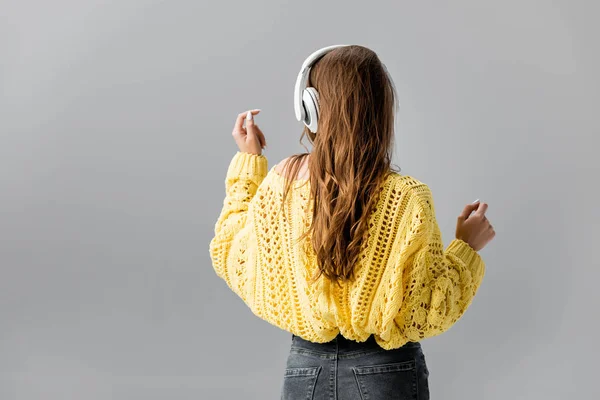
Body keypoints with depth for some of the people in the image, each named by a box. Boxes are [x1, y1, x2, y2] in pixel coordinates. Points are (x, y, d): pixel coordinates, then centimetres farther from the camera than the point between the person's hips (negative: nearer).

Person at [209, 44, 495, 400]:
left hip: (305, 369, 2)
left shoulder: (279, 183, -11)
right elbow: (427, 312, -13)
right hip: (386, 371, -2)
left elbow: (230, 259, 8)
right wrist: (466, 248, 1)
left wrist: (248, 162, 11)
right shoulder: (406, 198, -18)